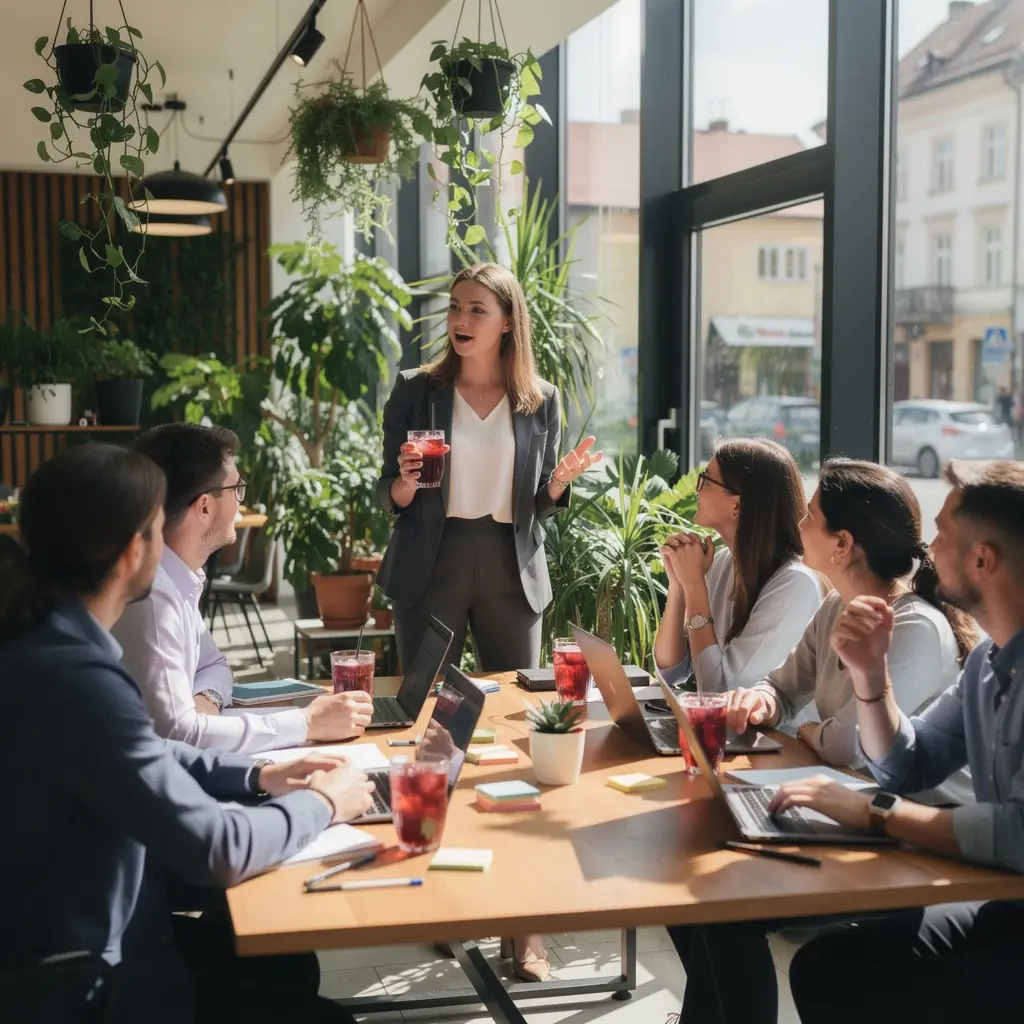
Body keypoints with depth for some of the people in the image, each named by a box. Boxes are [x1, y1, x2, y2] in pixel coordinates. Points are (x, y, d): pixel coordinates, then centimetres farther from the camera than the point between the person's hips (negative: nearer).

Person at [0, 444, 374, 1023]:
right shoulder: (76, 678, -32)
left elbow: (142, 757, 15)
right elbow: (217, 851, -27)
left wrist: (257, 777, 4)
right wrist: (322, 804, -9)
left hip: (72, 934, 9)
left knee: (286, 965, 19)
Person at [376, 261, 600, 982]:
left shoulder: (541, 400, 4)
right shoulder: (417, 391, 0)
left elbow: (542, 505, 10)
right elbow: (390, 501, 2)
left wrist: (563, 479, -10)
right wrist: (406, 481, -20)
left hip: (512, 571, 1)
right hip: (432, 570, -1)